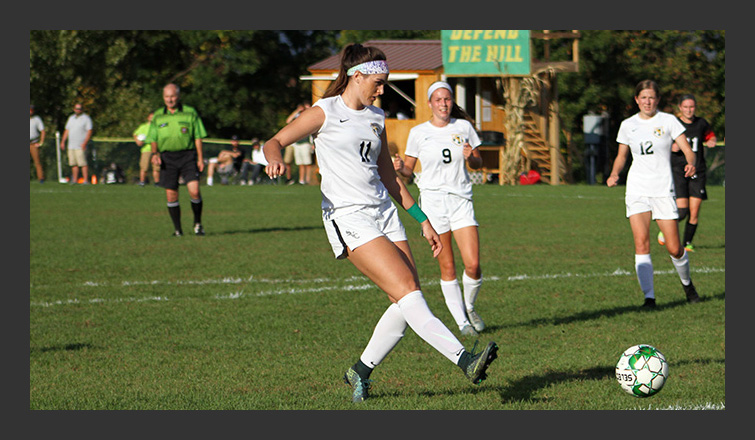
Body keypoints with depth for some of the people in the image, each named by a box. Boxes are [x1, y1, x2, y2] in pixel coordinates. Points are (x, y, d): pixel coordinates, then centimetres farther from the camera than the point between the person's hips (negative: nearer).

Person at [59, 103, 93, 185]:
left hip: (80, 146, -7)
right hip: (71, 145, 7)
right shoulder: (71, 118, 19)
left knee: (83, 163, -12)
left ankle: (86, 180, -13)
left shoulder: (86, 118, -2)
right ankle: (75, 180, 11)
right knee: (73, 163, 6)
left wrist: (85, 143, -19)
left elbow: (89, 131, -9)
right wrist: (63, 141, 16)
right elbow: (67, 130, 23)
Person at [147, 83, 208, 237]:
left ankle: (198, 223, 6)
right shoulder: (158, 116, 11)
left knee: (194, 191, -15)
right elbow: (153, 139, 15)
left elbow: (198, 136, 5)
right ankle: (178, 229, 10)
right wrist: (155, 153, -4)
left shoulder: (190, 113, 5)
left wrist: (200, 158, -1)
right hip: (167, 158, 2)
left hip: (187, 156, -2)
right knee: (171, 195, -1)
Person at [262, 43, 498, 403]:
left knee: (406, 303, -3)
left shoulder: (375, 118, 17)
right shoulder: (325, 112, -3)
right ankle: (464, 359, -27)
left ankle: (361, 371, 14)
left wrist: (423, 221, 21)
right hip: (347, 217, -7)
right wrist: (275, 158, -30)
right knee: (407, 289, -18)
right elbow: (275, 141, -5)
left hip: (384, 212, 7)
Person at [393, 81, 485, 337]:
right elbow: (409, 170, 8)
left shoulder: (464, 127, 5)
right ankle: (462, 322, 11)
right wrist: (400, 167, -14)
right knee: (448, 268, -1)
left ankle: (469, 307, 18)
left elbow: (478, 164, 13)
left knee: (473, 265, -10)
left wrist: (471, 157, -10)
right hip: (433, 201, -1)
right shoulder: (418, 133, 1)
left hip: (461, 200, 1)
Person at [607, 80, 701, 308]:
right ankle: (649, 296, -13)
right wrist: (614, 174, 1)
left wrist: (690, 164, -28)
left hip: (663, 190, -2)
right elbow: (622, 155, 20)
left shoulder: (668, 121, 0)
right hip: (637, 189, 2)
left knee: (674, 249, -1)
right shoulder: (628, 125, 8)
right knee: (641, 244, -15)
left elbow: (687, 150, -5)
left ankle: (686, 282, 29)